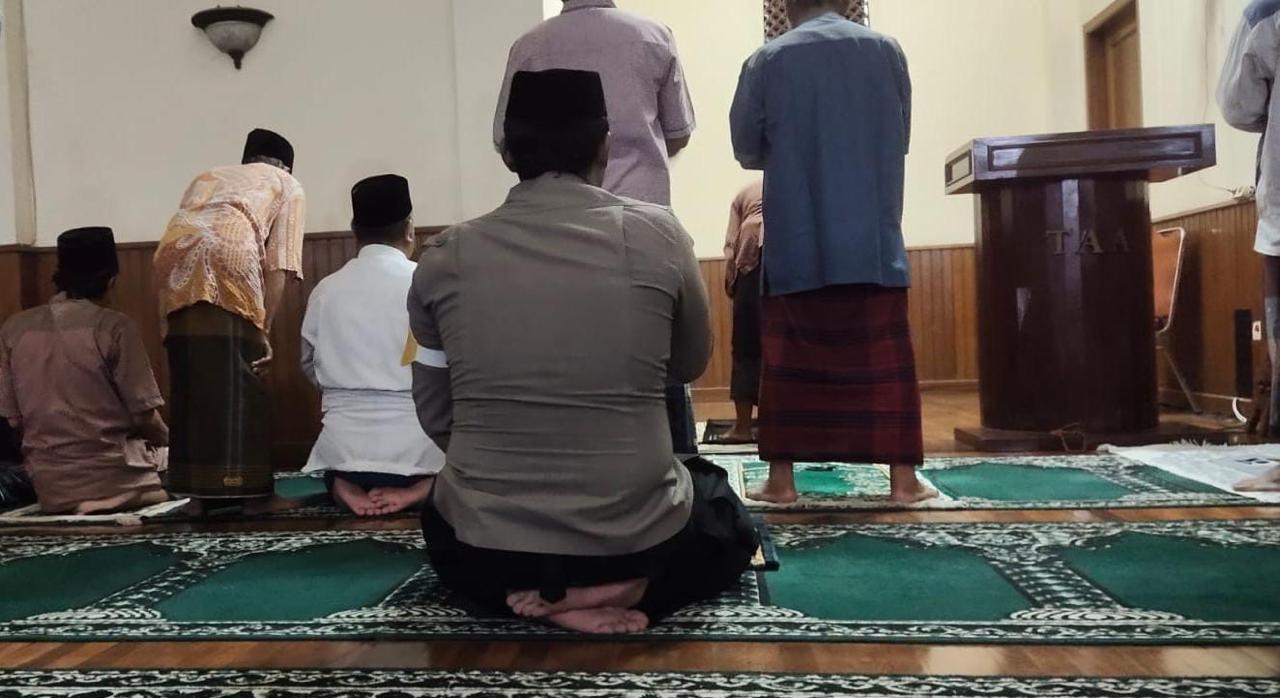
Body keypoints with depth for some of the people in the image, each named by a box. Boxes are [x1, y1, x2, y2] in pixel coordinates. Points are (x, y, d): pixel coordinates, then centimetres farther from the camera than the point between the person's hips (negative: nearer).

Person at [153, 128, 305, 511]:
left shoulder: (208, 176, 38)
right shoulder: (288, 186, 24)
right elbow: (279, 267, 9)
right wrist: (264, 330, 5)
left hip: (174, 255, 5)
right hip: (229, 253, -4)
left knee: (190, 377, 10)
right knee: (239, 381, 2)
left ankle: (195, 489, 13)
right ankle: (245, 486, 4)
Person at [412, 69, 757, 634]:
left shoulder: (444, 258, -4)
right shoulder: (655, 234, -9)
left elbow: (436, 417, 5)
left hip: (483, 554, 2)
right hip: (633, 539, -1)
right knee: (731, 526, 32)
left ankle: (534, 595, 9)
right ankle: (621, 588, 2)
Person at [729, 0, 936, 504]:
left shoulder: (766, 61, -1)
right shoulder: (887, 51, 5)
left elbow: (746, 149, 5)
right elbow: (901, 138, 13)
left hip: (796, 241, -1)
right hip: (872, 238, 1)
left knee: (788, 359, 6)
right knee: (885, 357, 6)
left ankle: (781, 477, 8)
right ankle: (903, 477, 6)